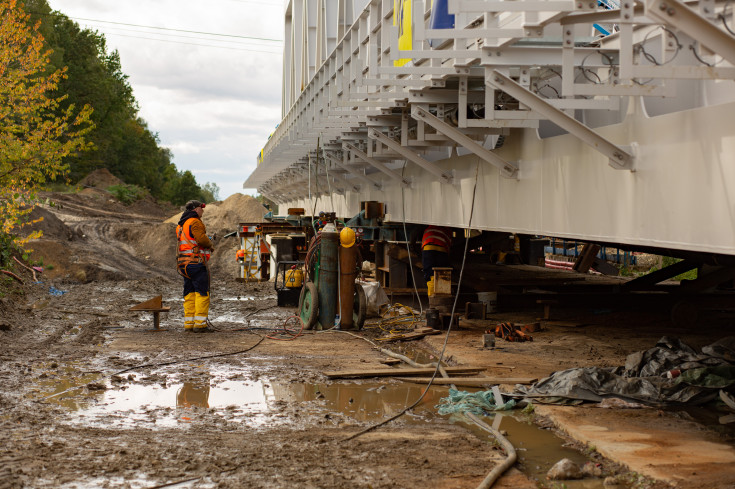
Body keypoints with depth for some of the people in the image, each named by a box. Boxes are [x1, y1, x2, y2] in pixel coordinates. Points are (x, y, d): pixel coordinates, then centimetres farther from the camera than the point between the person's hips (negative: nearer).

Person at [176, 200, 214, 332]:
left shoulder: (181, 225, 19)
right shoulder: (195, 222, -10)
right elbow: (201, 238, -23)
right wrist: (210, 245, -4)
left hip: (184, 263, 9)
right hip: (196, 261, -9)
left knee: (189, 293, 11)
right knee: (202, 293, -5)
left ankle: (189, 324, 9)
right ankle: (200, 324, -9)